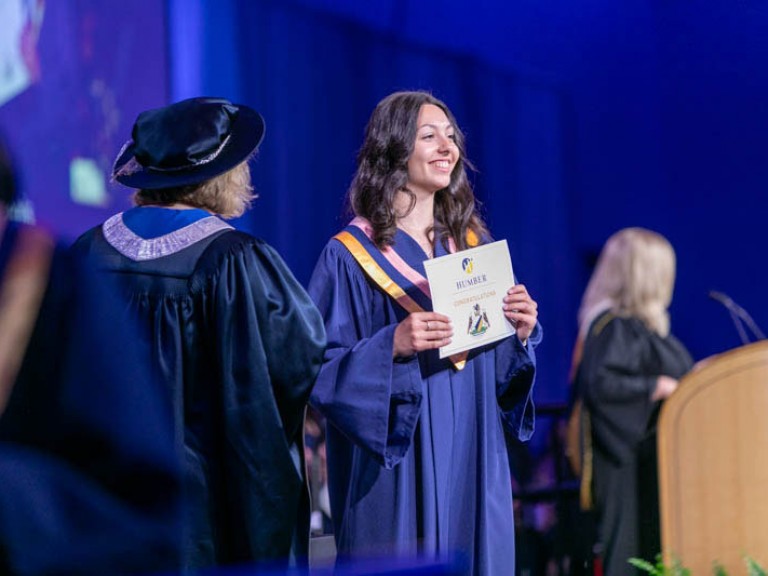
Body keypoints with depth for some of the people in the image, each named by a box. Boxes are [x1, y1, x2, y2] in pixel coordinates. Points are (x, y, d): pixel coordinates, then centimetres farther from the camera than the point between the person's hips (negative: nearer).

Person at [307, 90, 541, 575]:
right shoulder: (350, 256, -6)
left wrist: (521, 332, -6)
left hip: (474, 466, 5)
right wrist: (392, 345, -24)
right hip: (398, 476, -5)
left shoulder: (474, 243, 11)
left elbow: (499, 367, 15)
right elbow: (321, 369, -10)